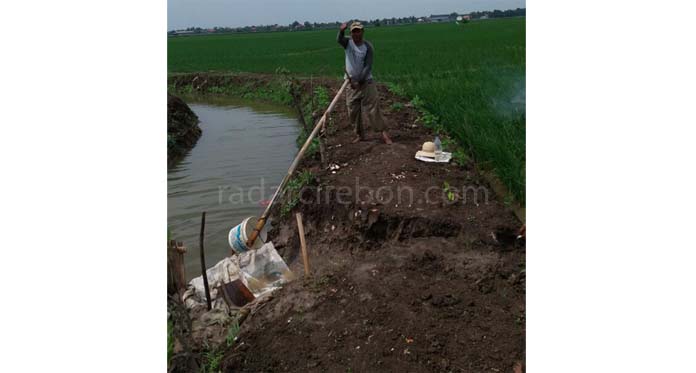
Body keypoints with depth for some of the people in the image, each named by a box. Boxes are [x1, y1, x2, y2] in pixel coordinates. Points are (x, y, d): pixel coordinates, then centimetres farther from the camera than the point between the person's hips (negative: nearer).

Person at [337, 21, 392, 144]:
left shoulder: (368, 47, -8)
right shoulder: (348, 43, -1)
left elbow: (368, 67, -12)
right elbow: (339, 40, -24)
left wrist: (359, 81, -19)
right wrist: (341, 31, -46)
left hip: (366, 83, -3)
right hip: (352, 83, 3)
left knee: (372, 109, -5)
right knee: (353, 111, 7)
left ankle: (383, 132, -1)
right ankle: (359, 134, 19)